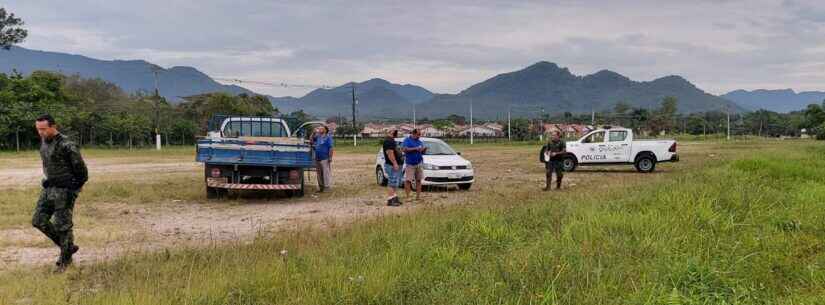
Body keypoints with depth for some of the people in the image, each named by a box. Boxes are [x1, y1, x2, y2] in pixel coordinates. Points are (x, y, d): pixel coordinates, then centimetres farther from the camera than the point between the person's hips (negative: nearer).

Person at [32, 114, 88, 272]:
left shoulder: (67, 145, -19)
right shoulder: (44, 142, 7)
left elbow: (82, 172, -15)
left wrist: (72, 191, -13)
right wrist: (48, 181, 16)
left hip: (65, 190, -8)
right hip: (49, 188, 8)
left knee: (62, 225, -1)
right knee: (39, 221, 6)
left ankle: (65, 259, 17)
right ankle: (69, 247, 19)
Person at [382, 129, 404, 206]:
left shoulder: (391, 140, 18)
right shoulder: (388, 141, -16)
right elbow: (389, 153, -24)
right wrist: (395, 163, -27)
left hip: (397, 165, 11)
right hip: (392, 166, -11)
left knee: (395, 183, 15)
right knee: (392, 183, -9)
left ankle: (394, 198, 22)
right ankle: (390, 200, -8)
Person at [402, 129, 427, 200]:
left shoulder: (420, 142, 15)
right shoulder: (407, 140, 1)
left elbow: (422, 152, 15)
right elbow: (405, 149, -13)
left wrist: (424, 149, -8)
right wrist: (415, 149, -18)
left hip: (419, 163, 5)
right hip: (409, 164, -5)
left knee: (418, 180, 3)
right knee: (408, 180, -9)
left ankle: (418, 196, 7)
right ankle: (408, 197, -7)